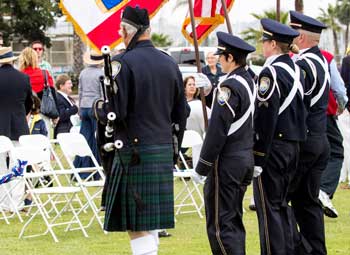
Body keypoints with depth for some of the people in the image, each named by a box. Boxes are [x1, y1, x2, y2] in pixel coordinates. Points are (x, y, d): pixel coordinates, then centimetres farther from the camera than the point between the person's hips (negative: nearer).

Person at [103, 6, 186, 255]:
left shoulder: (123, 63, -12)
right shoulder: (170, 63, 10)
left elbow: (115, 111, -17)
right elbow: (181, 114, 15)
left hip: (134, 153, -7)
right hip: (164, 152, 7)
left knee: (137, 225, -5)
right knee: (150, 221, 16)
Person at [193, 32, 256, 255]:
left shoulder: (229, 87, -18)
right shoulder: (250, 82, 10)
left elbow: (217, 130, -19)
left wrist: (201, 167, -14)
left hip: (227, 162, -10)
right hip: (247, 160, 10)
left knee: (220, 224, -6)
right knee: (234, 220, 17)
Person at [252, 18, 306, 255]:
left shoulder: (271, 73, -16)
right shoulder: (296, 69, 11)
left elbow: (265, 118, -19)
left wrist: (258, 159, -17)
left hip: (273, 147, -9)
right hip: (293, 145, 9)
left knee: (268, 206, -3)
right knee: (281, 203, 17)